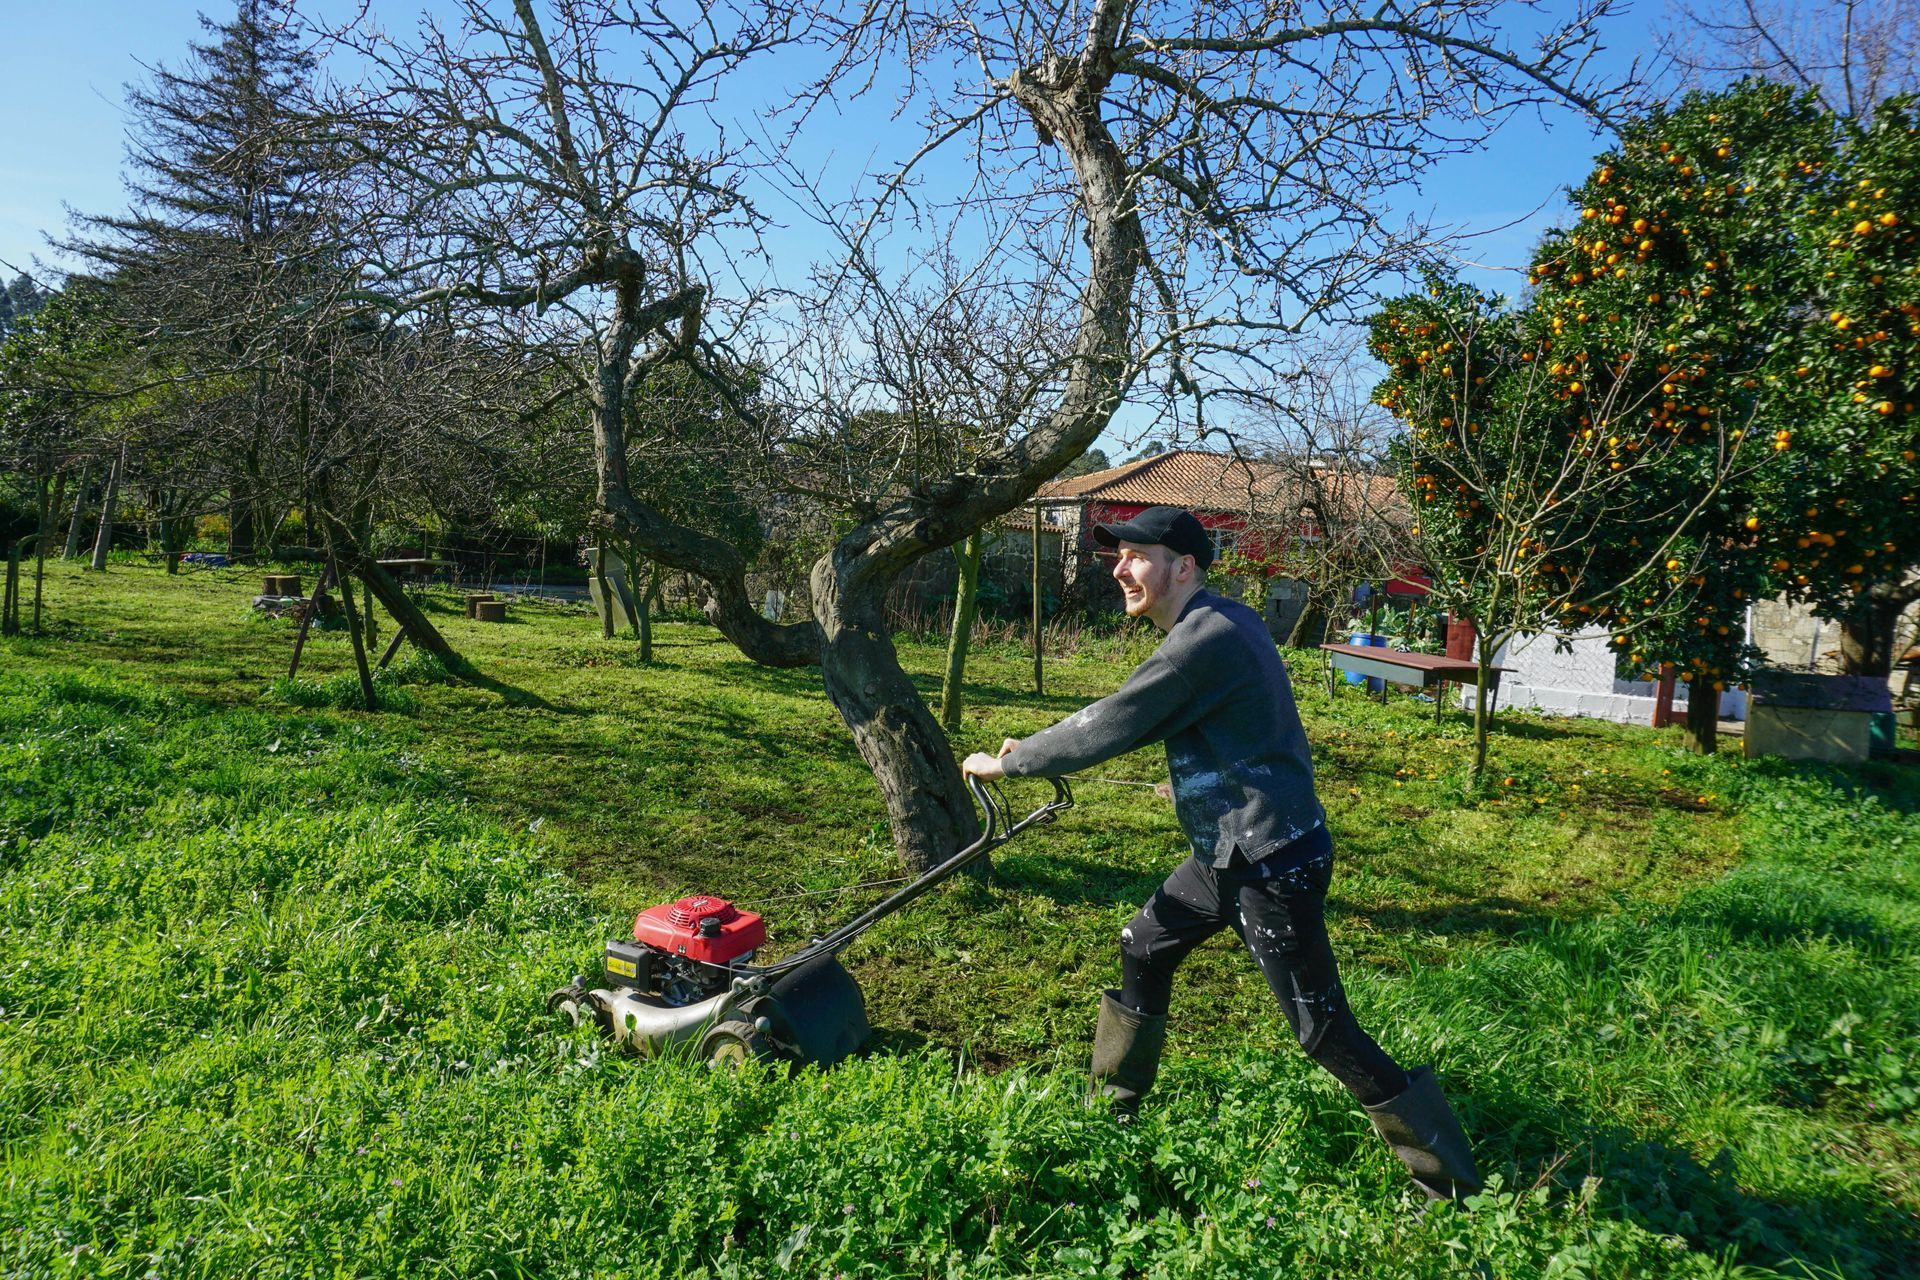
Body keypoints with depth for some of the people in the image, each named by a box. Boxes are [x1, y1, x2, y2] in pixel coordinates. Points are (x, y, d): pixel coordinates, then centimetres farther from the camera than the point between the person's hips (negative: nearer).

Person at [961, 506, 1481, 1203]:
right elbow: (1133, 718, 19)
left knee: (1327, 1033, -1)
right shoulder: (1223, 618, 8)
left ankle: (1453, 1186, 14)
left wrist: (1006, 762, -7)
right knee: (1143, 950, 19)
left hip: (1273, 865, -10)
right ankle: (1112, 1105, 37)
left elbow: (1108, 728, -19)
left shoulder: (1205, 640, -23)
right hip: (1228, 853, 10)